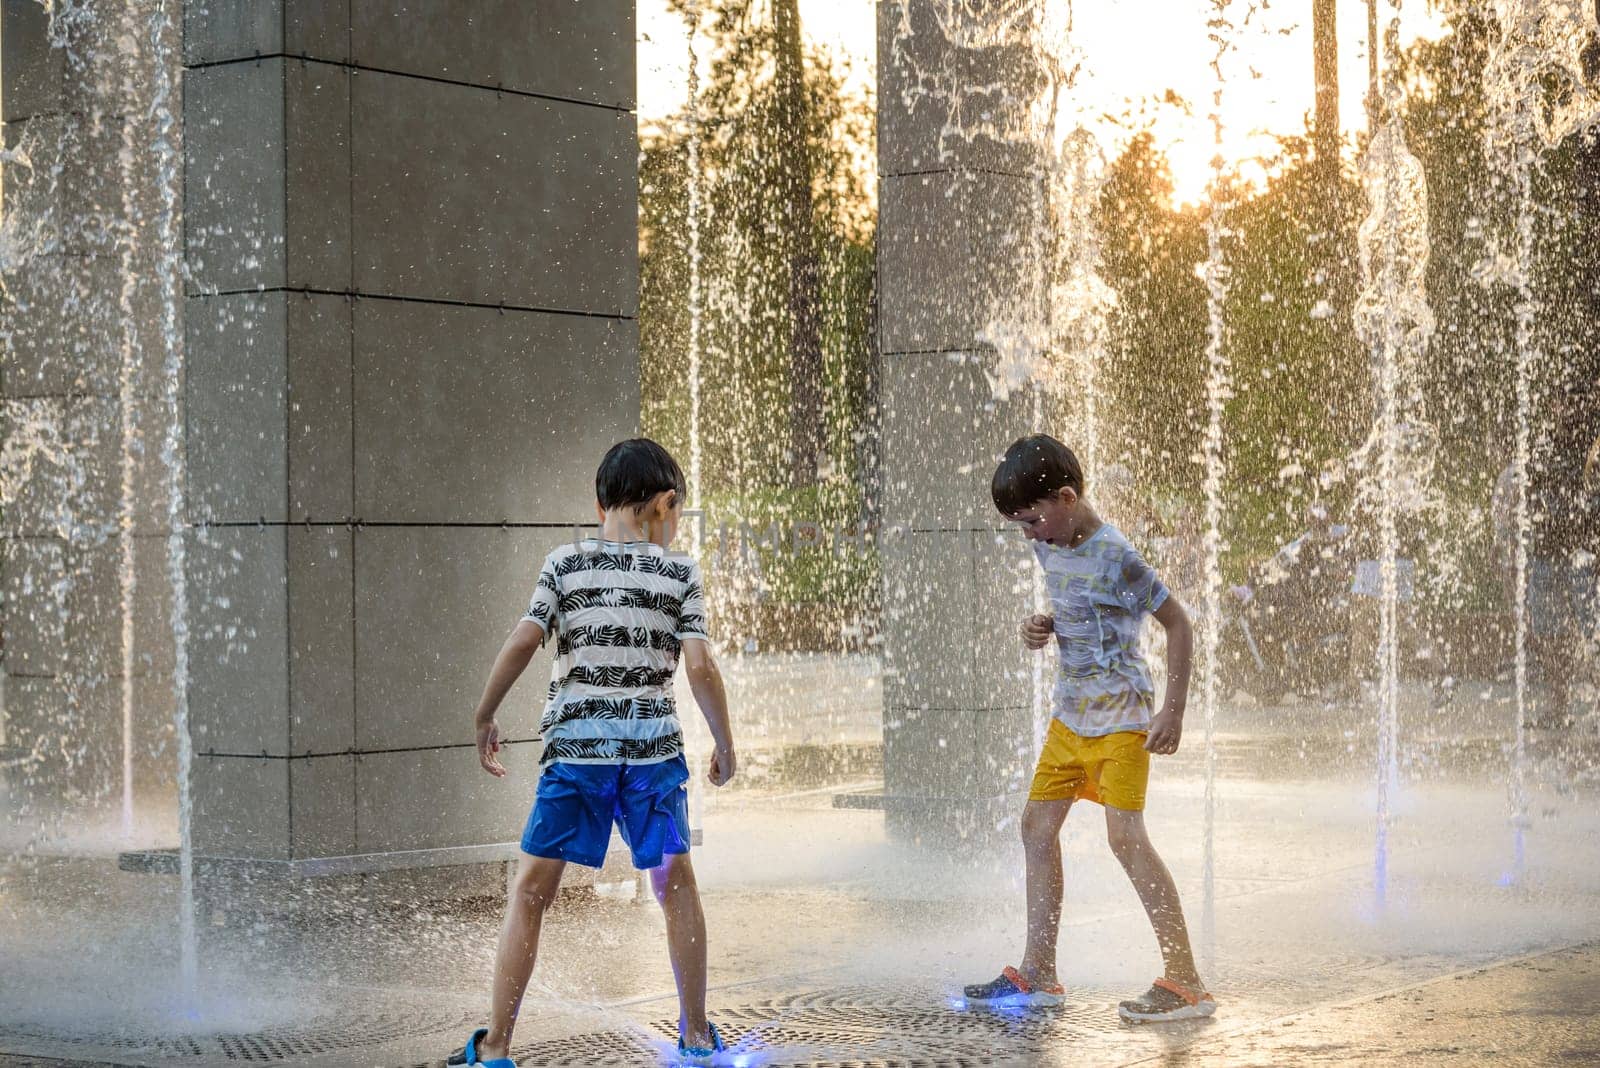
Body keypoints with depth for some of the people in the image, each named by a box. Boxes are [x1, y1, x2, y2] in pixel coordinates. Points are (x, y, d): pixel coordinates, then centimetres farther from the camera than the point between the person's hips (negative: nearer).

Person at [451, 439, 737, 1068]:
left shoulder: (565, 564, 3)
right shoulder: (679, 574, 2)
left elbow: (521, 644, -6)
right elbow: (700, 667, -5)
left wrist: (484, 718, 6)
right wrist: (725, 744, 7)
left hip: (574, 749, 0)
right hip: (653, 749, 0)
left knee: (531, 890, 3)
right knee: (675, 885, 16)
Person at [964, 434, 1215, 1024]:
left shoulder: (1115, 556, -19)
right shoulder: (1048, 548, 5)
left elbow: (1178, 624, -13)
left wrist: (1173, 711, -16)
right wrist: (1043, 628, 0)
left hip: (1120, 713, -9)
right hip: (1070, 710, 9)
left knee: (1125, 835, -17)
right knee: (1037, 825, 8)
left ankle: (1186, 982, -16)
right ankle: (1038, 974, 17)